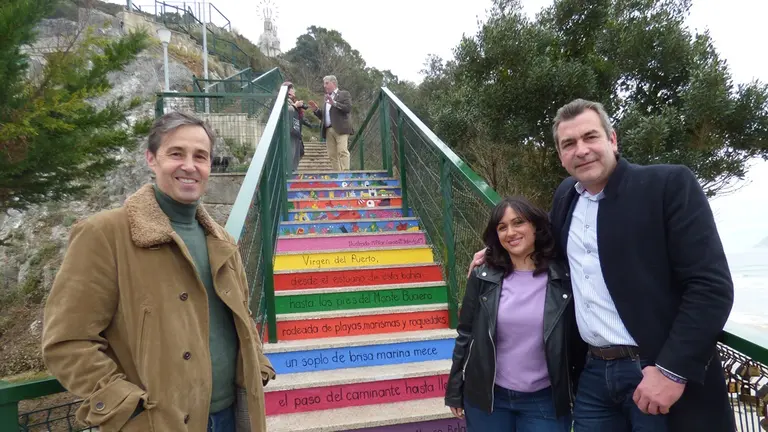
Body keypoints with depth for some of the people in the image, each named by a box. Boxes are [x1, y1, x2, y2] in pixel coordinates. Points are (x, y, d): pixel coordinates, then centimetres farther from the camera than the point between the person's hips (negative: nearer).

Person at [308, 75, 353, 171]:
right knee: (332, 154, 1)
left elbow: (348, 108, -8)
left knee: (342, 151, -16)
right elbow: (323, 116, 24)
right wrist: (316, 110, 7)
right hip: (328, 130, 6)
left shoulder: (344, 94, 8)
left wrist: (334, 103, -15)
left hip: (341, 129, -6)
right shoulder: (326, 99, 26)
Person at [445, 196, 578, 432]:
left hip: (544, 400, -1)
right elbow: (466, 335, 0)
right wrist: (455, 390, 3)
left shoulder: (564, 278, -8)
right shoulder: (483, 278, -5)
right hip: (487, 396, 1)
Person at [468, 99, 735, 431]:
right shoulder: (566, 195, 7)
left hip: (658, 372, -5)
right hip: (594, 372, 5)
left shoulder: (670, 184, -10)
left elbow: (712, 285, -14)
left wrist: (673, 370, -18)